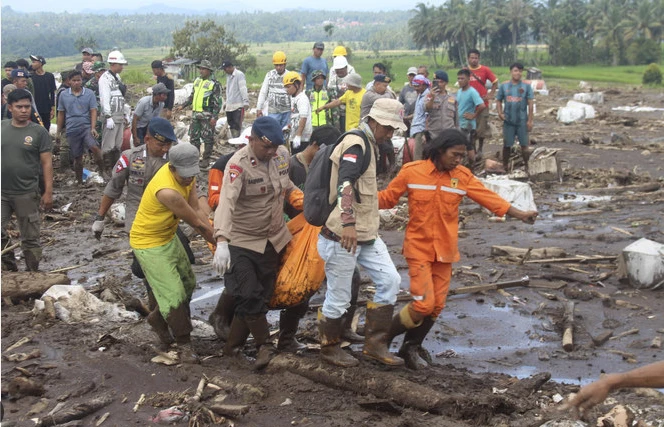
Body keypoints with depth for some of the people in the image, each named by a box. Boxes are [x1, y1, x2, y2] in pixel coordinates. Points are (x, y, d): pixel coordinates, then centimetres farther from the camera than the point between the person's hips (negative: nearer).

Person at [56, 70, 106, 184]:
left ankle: (102, 170, -9)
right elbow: (61, 114, 13)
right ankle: (79, 182, 21)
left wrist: (93, 128, -14)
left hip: (86, 127, -2)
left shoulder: (89, 93, 1)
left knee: (94, 147, -27)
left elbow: (93, 111, -3)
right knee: (77, 158, 8)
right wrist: (59, 131, 14)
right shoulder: (63, 95, 6)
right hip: (72, 129, 2)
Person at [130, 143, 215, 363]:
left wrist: (217, 237, -17)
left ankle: (158, 317, 40)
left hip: (169, 238, 9)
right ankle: (184, 344, 6)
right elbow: (196, 223, -25)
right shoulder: (167, 191, -35)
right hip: (149, 244, -9)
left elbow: (196, 212, -8)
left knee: (188, 284, 18)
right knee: (174, 294, -9)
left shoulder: (187, 176, -9)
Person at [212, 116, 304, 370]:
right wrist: (221, 241, -50)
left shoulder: (282, 155, -3)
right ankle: (264, 344, 7)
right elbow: (227, 202, -38)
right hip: (242, 241, -6)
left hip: (273, 239, 6)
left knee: (263, 294, 9)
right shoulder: (238, 164, -24)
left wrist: (297, 197, 4)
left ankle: (233, 347, 22)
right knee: (248, 296, -14)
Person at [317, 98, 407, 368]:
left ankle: (374, 345, 12)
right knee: (338, 298, 2)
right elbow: (344, 184, -34)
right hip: (343, 236, -10)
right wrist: (348, 223, -47)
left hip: (366, 234, 10)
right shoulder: (357, 145, -17)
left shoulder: (368, 145, 16)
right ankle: (329, 349, 21)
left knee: (390, 280, 4)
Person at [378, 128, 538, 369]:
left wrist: (520, 215, -7)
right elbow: (387, 198, 0)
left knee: (436, 306, 7)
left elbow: (489, 198, -1)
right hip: (419, 248, -4)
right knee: (423, 304, -12)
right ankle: (385, 337, 11)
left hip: (445, 251, 4)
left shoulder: (462, 177, 0)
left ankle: (411, 348, 28)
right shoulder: (412, 172, -8)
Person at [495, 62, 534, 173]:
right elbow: (499, 101, 10)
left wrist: (530, 120, -7)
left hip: (522, 121, -1)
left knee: (524, 145, 2)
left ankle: (527, 167, 11)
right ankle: (505, 167, 19)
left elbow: (530, 104, -2)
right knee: (507, 145, 8)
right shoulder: (504, 86, 3)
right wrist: (500, 113, -8)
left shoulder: (526, 87, -2)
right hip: (508, 121, 1)